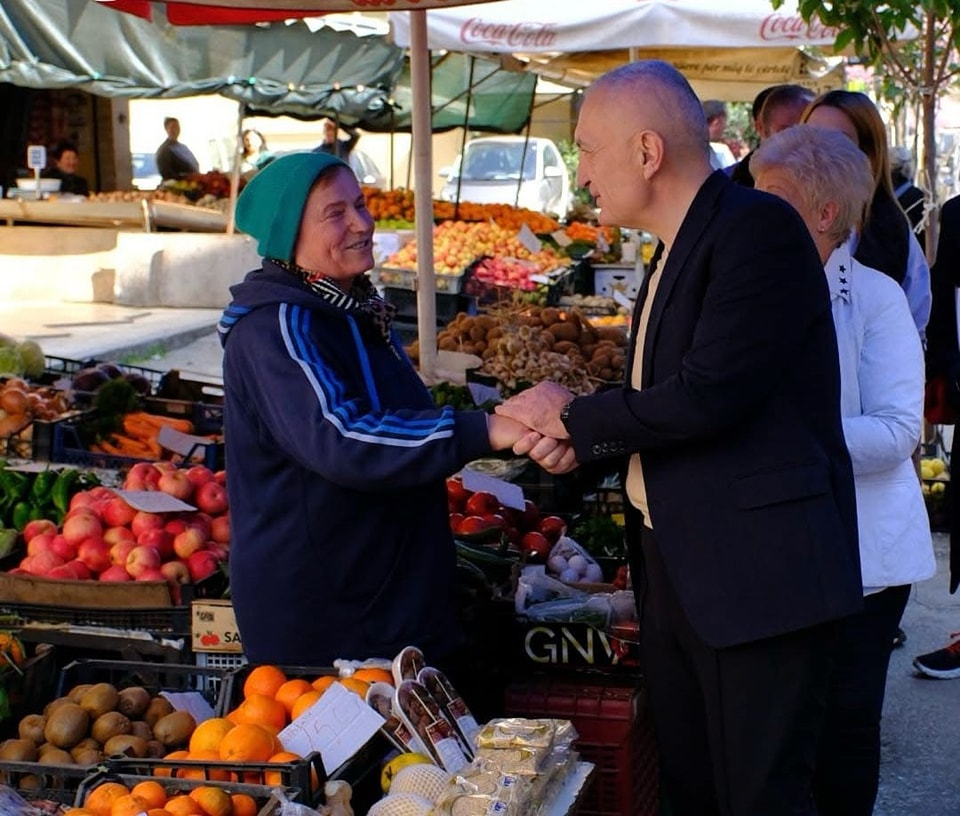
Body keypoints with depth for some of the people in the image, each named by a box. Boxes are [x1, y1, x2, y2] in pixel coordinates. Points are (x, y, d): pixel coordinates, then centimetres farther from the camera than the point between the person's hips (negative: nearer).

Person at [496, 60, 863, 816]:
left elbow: (710, 394, -24)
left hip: (757, 573, -9)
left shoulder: (759, 226, -15)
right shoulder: (679, 246, 14)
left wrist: (574, 418, -10)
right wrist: (583, 441, 0)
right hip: (674, 568, 9)